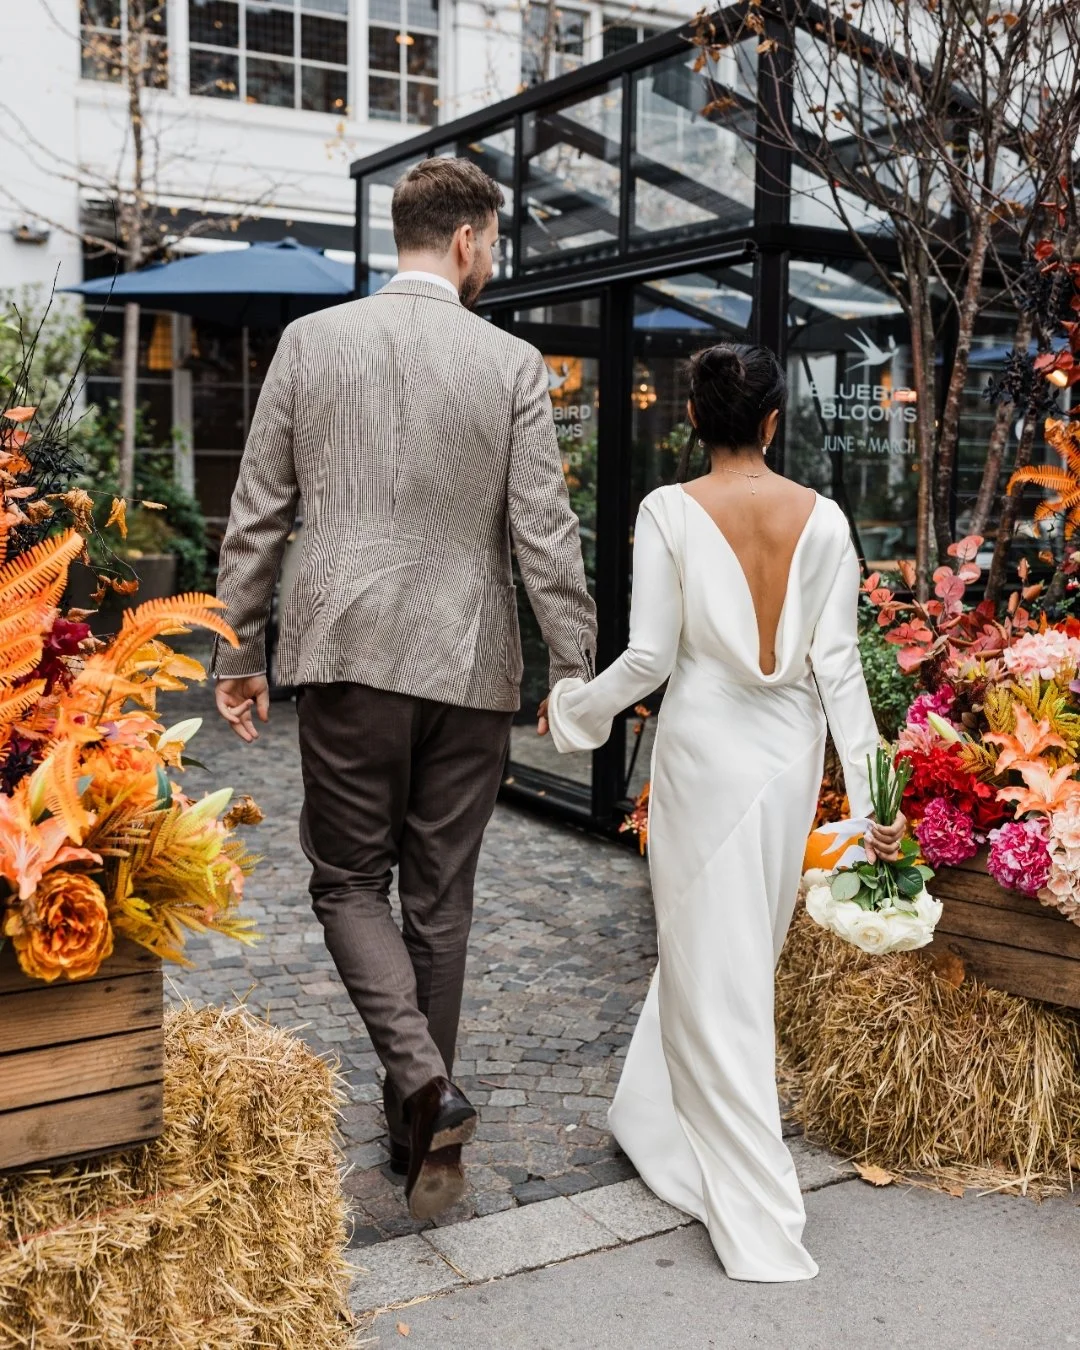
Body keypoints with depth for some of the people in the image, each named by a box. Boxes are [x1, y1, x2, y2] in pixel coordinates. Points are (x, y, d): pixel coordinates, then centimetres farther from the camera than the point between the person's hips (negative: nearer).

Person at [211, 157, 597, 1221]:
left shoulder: (310, 341, 1)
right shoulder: (513, 364, -3)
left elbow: (257, 515, 3)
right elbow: (544, 533, -6)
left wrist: (239, 654, 11)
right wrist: (577, 674, 2)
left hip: (347, 655, 0)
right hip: (468, 665, 0)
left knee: (349, 879, 13)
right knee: (440, 897, 13)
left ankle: (420, 1077, -8)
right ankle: (422, 1118, 25)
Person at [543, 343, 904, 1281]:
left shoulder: (671, 511, -9)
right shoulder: (822, 519, -1)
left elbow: (649, 657, -10)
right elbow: (838, 662, -3)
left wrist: (573, 705, 7)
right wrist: (871, 791, 0)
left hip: (703, 747, -4)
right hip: (791, 753, 4)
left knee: (715, 967, 4)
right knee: (741, 948, 20)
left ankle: (760, 1218, 7)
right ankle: (659, 1116, 40)